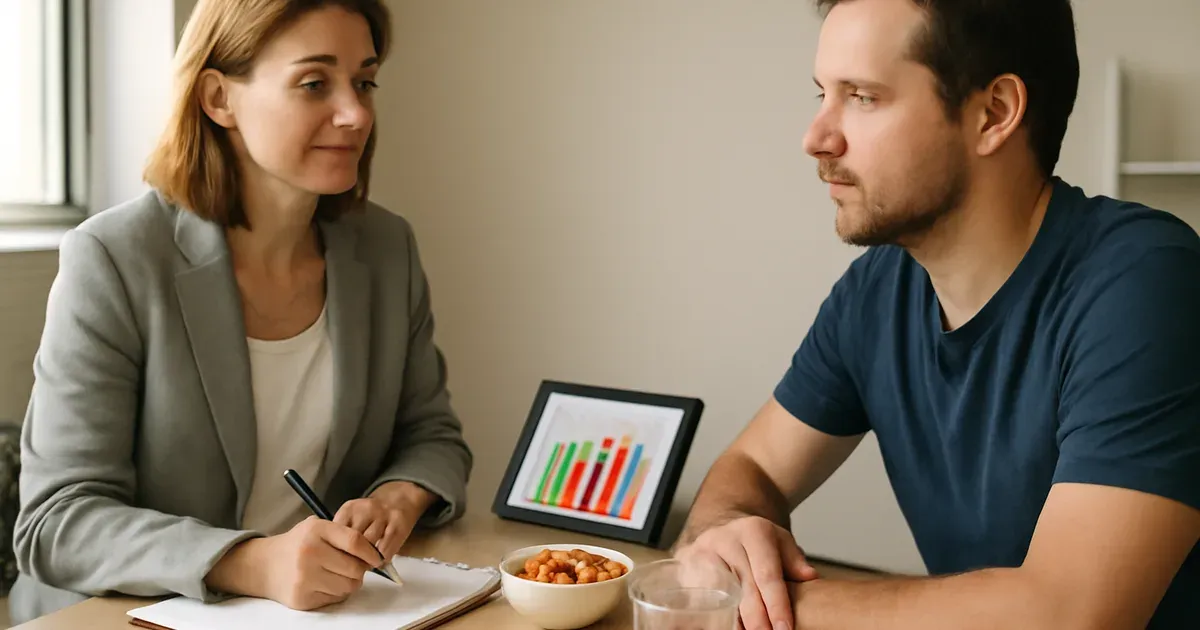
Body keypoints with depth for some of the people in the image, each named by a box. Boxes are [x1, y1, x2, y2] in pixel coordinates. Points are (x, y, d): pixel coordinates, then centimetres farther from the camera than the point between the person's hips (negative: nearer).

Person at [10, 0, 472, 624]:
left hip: (333, 610, 4)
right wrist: (254, 564, -32)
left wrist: (399, 499, -13)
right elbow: (57, 521, -17)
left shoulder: (386, 247, 0)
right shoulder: (111, 261, -15)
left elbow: (431, 435, 10)